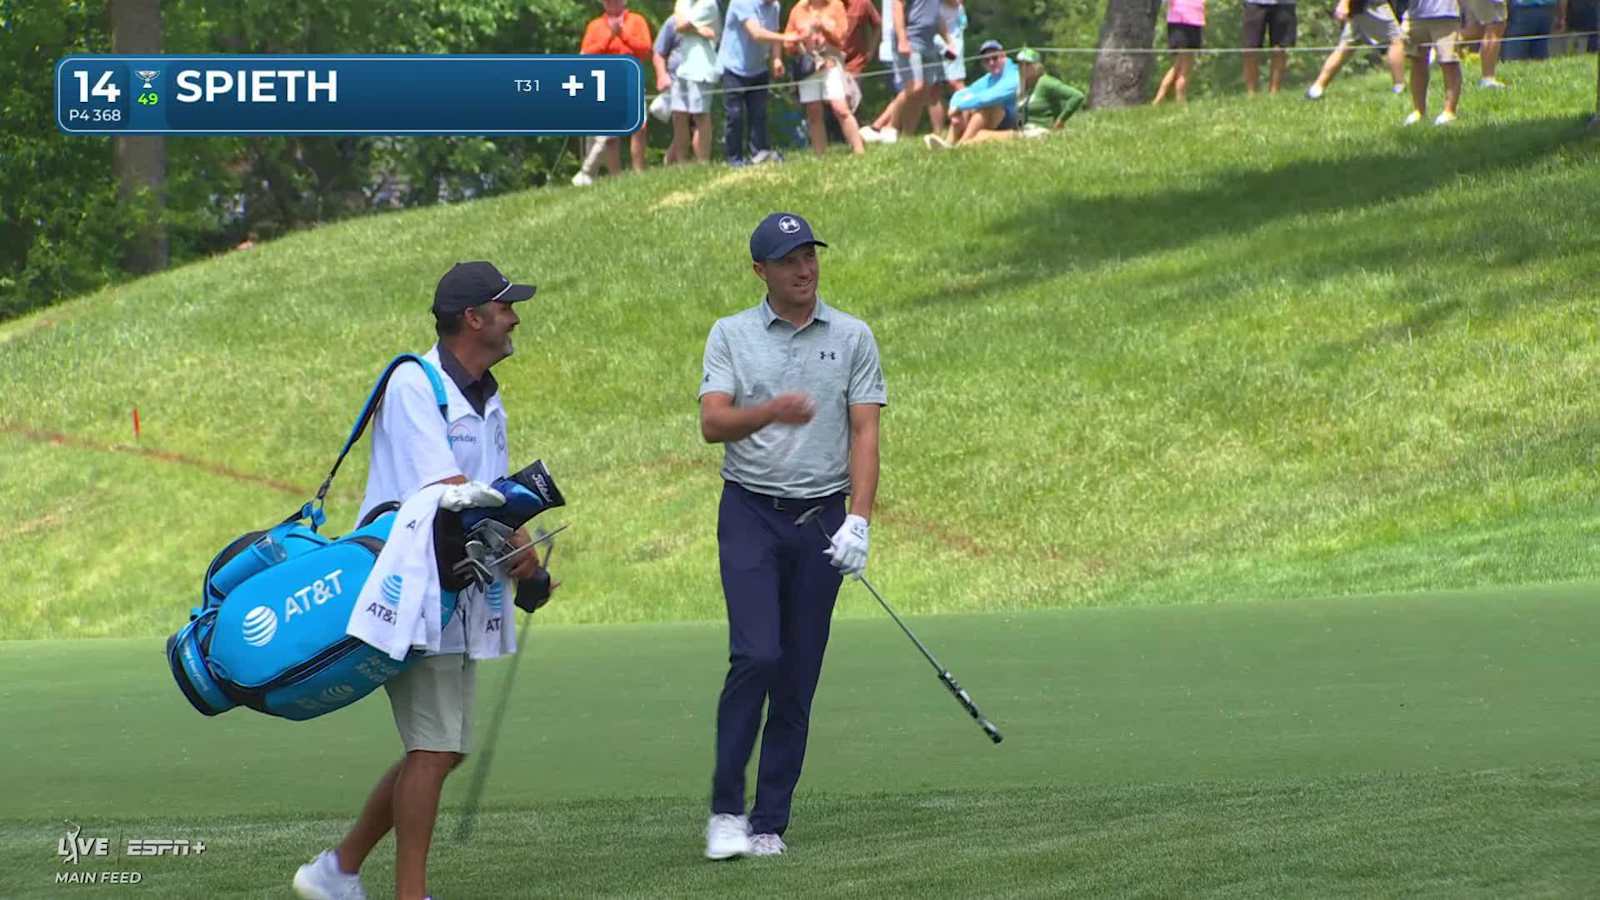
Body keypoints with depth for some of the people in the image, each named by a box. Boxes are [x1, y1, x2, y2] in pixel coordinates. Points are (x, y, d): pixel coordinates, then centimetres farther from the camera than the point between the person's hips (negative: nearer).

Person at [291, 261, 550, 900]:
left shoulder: (486, 399, 16)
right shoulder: (413, 386, -13)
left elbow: (494, 492, 15)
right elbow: (446, 492, -20)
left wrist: (520, 545, -5)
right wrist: (516, 543, -14)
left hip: (460, 595, 9)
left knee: (445, 749, 12)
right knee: (432, 748, -11)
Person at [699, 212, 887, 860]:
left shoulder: (852, 338, 7)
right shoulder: (730, 336, 5)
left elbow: (864, 434, 1)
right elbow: (712, 423, -8)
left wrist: (858, 520, -11)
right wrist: (771, 412, -28)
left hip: (821, 516, 2)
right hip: (751, 513, -2)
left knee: (798, 675, 1)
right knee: (756, 655, -17)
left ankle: (770, 820, 6)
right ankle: (726, 808, -9)